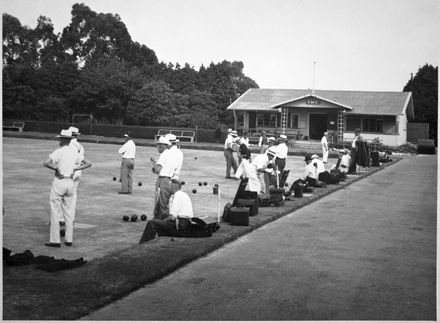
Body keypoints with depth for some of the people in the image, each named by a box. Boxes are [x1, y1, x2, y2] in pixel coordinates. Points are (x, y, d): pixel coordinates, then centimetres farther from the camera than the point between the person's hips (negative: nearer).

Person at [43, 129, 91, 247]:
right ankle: (69, 240, 13)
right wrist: (75, 169, 1)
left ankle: (55, 240, 0)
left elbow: (46, 163, -22)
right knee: (69, 213, 11)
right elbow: (88, 163, 9)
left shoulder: (59, 152, -10)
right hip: (71, 183, 5)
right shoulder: (75, 152, 6)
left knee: (55, 212, 0)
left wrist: (56, 168, -11)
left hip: (59, 182, -5)